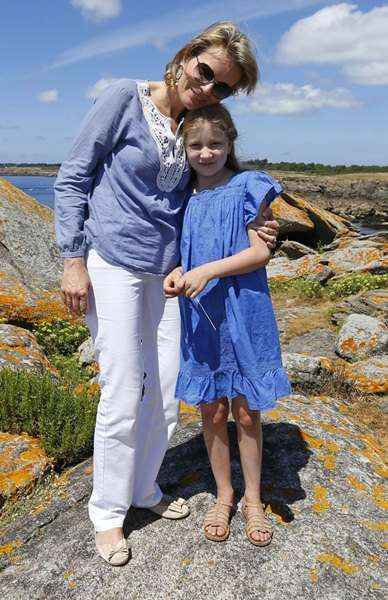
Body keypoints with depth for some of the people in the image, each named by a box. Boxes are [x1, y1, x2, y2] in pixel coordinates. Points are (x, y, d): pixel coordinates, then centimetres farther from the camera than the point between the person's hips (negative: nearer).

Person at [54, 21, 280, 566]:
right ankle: (107, 511, 18)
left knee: (165, 391, 9)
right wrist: (74, 261, -13)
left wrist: (255, 235, 0)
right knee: (122, 395, -4)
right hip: (112, 265, -6)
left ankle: (144, 489, 31)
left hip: (165, 271, 6)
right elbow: (72, 178, -6)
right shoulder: (125, 98, -7)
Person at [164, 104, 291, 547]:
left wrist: (208, 271, -19)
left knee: (246, 411, 8)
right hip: (199, 317, 3)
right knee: (212, 411, 11)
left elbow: (260, 251, -9)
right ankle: (223, 495, 31)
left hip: (243, 315, -3)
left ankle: (253, 499, 28)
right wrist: (177, 274, -8)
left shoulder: (248, 188, -4)